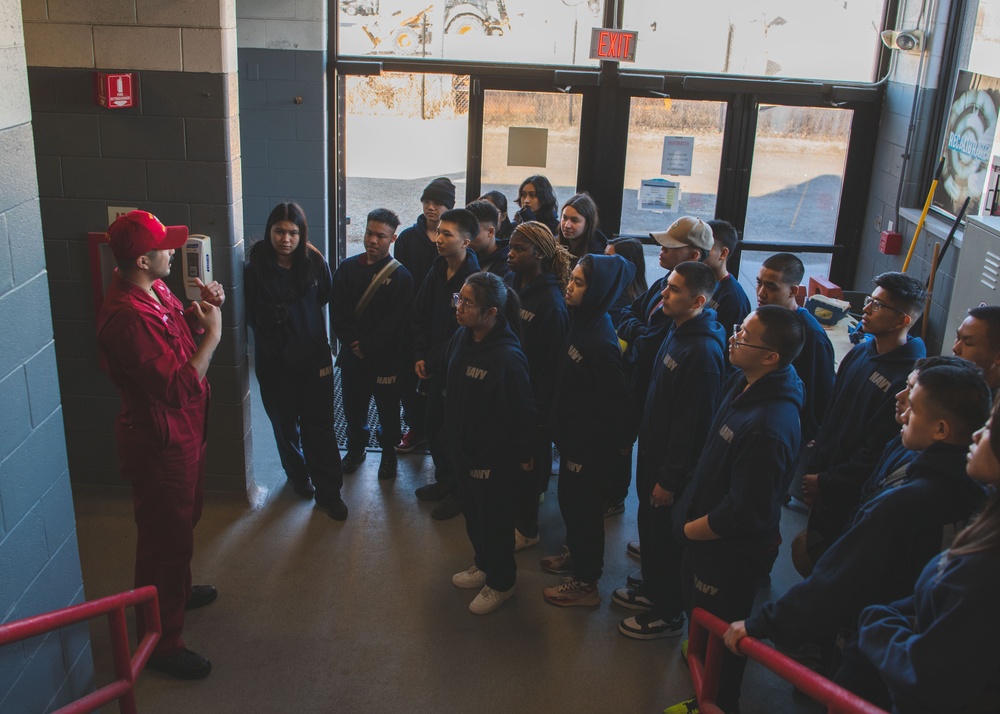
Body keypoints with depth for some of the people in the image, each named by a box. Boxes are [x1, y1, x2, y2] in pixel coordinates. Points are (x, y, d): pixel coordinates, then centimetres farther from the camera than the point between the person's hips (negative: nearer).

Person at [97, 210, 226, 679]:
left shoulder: (155, 291, 0)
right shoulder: (128, 316, -32)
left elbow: (179, 332, 17)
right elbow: (179, 387, -33)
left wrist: (202, 308, -1)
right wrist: (213, 333, -26)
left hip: (184, 430, 10)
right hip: (159, 443, -10)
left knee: (184, 522, 28)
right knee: (164, 538, 4)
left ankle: (178, 592, 52)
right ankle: (161, 641, 21)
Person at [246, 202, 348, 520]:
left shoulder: (315, 262, -8)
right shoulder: (256, 268, -12)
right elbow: (253, 316, -5)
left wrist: (290, 311, 5)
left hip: (314, 357, 0)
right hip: (274, 361, 0)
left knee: (319, 427, 4)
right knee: (285, 425, 16)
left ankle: (328, 491, 15)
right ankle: (298, 476, 40)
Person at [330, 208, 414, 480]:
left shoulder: (401, 276, -10)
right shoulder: (348, 268, 1)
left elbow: (396, 323, -13)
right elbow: (338, 312, -2)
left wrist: (367, 346, -14)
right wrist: (353, 342, -12)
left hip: (386, 356, -3)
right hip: (352, 354, 3)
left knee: (388, 408, 10)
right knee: (353, 405, 15)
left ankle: (388, 450, 33)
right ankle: (356, 447, 39)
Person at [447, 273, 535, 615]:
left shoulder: (507, 357, -30)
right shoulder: (461, 338, -5)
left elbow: (522, 413, -21)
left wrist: (522, 456, -12)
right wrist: (452, 438, 14)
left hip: (493, 458, -8)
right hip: (464, 448, 8)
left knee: (493, 521, 13)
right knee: (472, 512, 25)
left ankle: (500, 583, 36)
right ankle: (484, 565, 50)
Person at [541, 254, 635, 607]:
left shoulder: (601, 342, -28)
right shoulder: (581, 323, -1)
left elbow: (613, 403, -24)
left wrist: (590, 446, -16)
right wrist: (558, 425, 13)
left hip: (589, 444, -8)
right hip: (572, 434, 8)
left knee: (583, 507, 7)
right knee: (569, 500, 24)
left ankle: (586, 583, 25)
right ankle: (576, 554, 47)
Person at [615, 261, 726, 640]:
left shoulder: (703, 352, -28)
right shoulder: (678, 331, 2)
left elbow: (691, 424, -25)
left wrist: (670, 478, -19)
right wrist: (648, 454, 16)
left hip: (673, 465, -9)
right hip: (654, 450, 9)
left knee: (666, 537, 8)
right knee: (650, 525, 24)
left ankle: (668, 613, 28)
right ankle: (652, 590, 45)